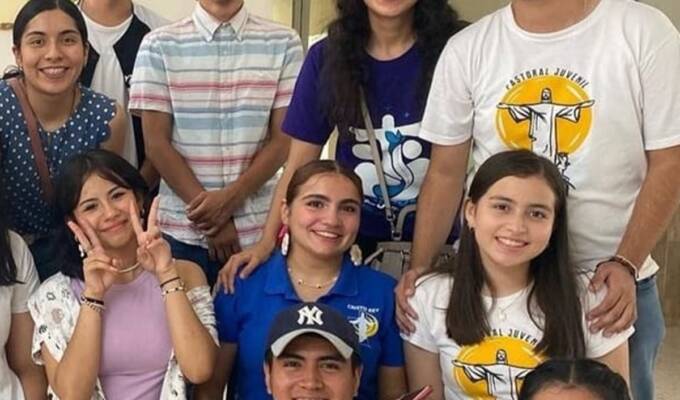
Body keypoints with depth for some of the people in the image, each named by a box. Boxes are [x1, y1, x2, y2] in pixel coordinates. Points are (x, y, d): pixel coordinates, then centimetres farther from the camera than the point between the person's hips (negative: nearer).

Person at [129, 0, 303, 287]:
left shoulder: (283, 43, 2)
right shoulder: (159, 45, 1)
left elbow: (283, 140, 0)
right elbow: (156, 143, -2)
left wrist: (232, 197, -13)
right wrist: (210, 213, -8)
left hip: (257, 230, 0)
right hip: (182, 231, 0)